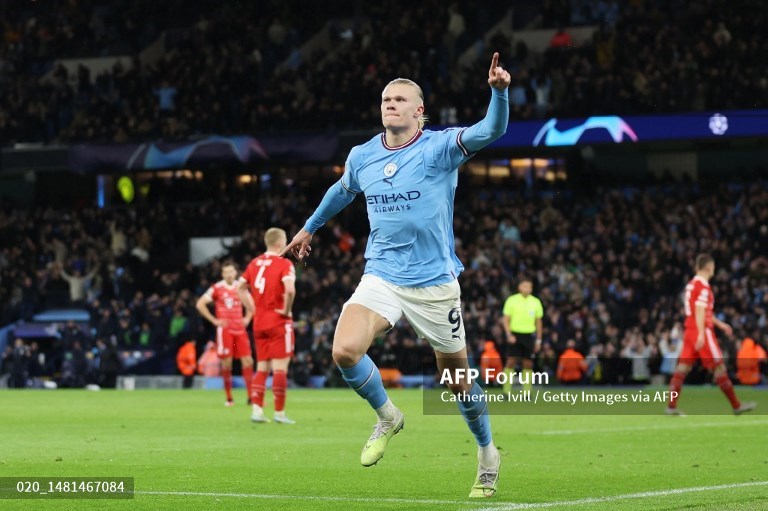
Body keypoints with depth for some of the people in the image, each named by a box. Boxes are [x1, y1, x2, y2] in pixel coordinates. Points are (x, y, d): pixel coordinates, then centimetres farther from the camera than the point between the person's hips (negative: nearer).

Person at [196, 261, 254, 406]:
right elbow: (200, 304, -5)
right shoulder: (217, 288, -3)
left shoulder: (241, 287, 10)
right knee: (226, 363, -4)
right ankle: (229, 398, 4)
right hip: (225, 329, -4)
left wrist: (247, 318, 10)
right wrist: (214, 320, -7)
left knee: (247, 361, -3)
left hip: (240, 329, 4)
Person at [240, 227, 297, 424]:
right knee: (280, 367, -2)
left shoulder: (255, 263, 9)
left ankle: (257, 409, 3)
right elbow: (290, 290, -27)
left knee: (262, 368, 11)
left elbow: (240, 287, 15)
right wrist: (287, 310, -13)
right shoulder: (284, 264, -11)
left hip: (259, 322, 6)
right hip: (279, 322, -6)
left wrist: (252, 308, 14)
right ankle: (279, 413, -2)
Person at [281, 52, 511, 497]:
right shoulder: (361, 157, 4)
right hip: (381, 277, 3)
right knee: (345, 350, -22)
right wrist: (310, 227, 40)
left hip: (435, 284, -3)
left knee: (457, 380, 6)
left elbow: (491, 130, -26)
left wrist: (499, 91, -45)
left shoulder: (440, 148, -9)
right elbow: (342, 191, 27)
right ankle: (387, 418, 6)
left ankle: (488, 455, 32)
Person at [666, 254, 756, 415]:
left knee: (683, 367, 2)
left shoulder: (691, 284, 16)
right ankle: (736, 405, 7)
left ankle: (671, 406, -6)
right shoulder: (703, 286, -13)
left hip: (689, 330, 9)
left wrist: (719, 324, 30)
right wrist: (701, 334, -25)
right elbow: (699, 311, -21)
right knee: (719, 367, 0)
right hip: (702, 331, -9)